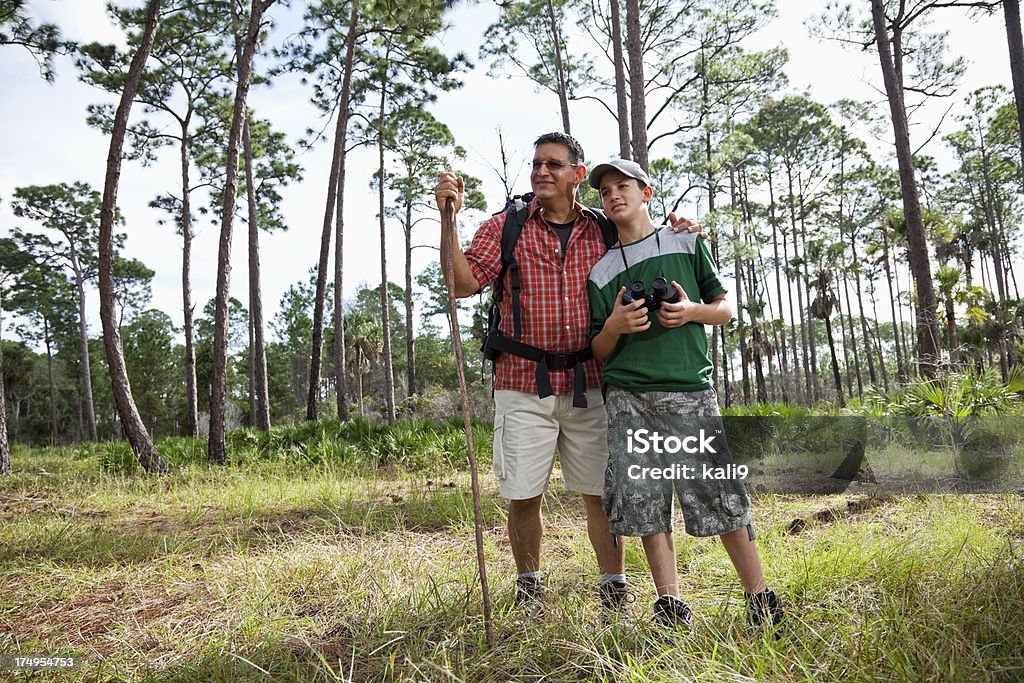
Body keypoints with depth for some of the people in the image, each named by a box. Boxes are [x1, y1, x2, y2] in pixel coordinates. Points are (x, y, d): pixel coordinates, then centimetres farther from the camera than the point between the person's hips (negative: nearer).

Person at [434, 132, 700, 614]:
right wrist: (449, 219, -16)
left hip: (589, 384, 1)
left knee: (603, 492, 5)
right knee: (523, 496, 5)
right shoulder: (505, 228, 4)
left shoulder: (603, 231, 9)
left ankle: (614, 592, 22)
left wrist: (674, 235, 2)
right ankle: (529, 589, 28)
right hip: (523, 384, -1)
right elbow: (463, 283, -7)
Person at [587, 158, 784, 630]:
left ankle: (761, 599, 11)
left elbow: (727, 308, 14)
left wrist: (692, 311, -6)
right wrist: (614, 326, -8)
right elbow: (600, 351, 13)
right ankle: (670, 605, 10)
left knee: (719, 494, -4)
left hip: (691, 389, -2)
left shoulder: (686, 244, 12)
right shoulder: (601, 273, 14)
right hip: (630, 397, 2)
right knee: (643, 498, -1)